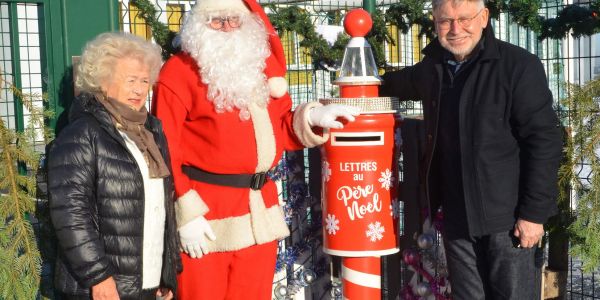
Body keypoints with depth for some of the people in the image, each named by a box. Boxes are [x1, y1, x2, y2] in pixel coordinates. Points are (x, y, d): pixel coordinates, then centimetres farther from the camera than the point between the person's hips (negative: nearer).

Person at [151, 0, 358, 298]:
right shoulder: (179, 72, -7)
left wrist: (312, 117, -3)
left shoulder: (262, 65, 12)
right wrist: (185, 211, -17)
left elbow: (278, 131, 16)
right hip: (205, 211, -5)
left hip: (259, 209, 6)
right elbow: (164, 149, -12)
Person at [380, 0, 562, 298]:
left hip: (507, 217, -5)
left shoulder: (519, 65, -11)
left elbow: (544, 141, -13)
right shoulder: (431, 69, 8)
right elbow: (402, 82, 34)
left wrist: (534, 212, -15)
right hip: (457, 217, 5)